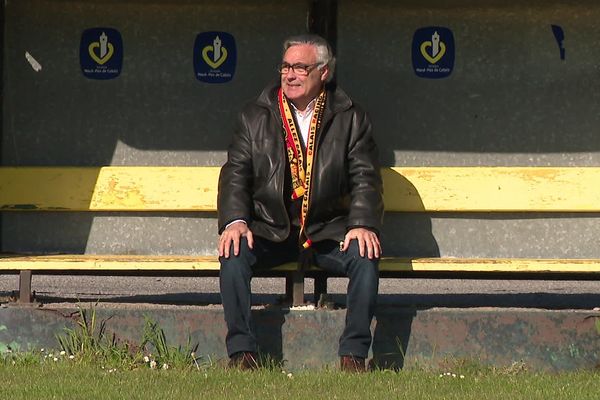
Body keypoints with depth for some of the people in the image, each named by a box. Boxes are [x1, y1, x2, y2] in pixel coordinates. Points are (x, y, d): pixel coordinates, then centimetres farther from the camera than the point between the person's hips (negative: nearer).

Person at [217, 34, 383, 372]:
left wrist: (363, 224, -18)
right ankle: (242, 352, -22)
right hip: (270, 232, 1)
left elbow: (366, 179, 0)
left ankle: (354, 355, -21)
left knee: (366, 256, -29)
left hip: (328, 231, -1)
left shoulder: (351, 120, 6)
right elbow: (235, 173, 4)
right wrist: (235, 220, -15)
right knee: (233, 254, -28)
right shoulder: (255, 117, 9)